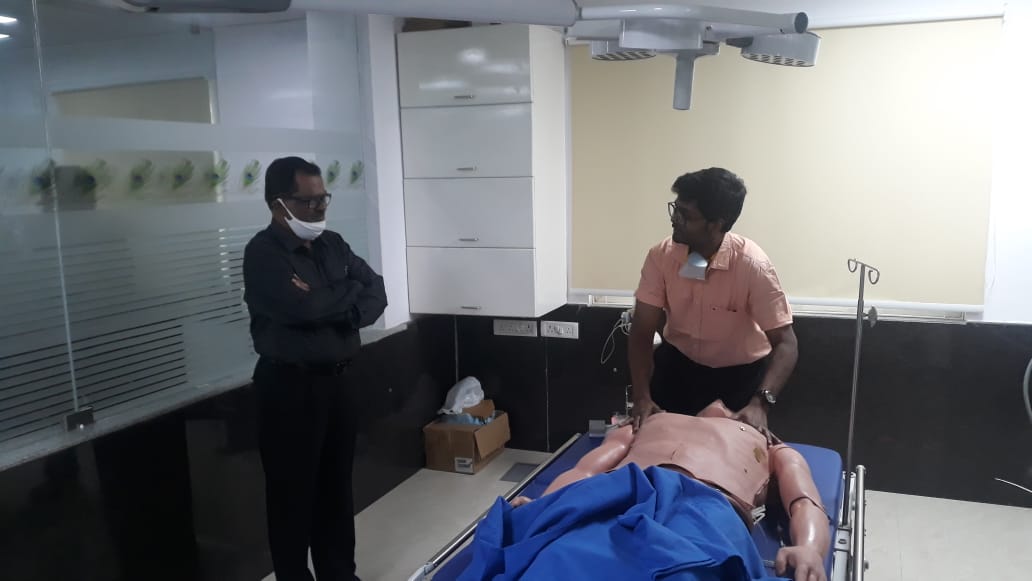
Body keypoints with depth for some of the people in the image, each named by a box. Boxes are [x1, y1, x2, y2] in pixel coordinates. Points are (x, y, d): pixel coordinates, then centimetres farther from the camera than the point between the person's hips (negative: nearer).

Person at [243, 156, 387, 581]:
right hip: (290, 385, -6)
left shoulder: (332, 244, 8)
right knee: (293, 493, 5)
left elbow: (377, 293, 3)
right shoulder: (263, 253, -13)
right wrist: (351, 291, -9)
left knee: (337, 485, 17)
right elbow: (304, 308, -26)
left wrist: (348, 313, -17)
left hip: (339, 379, 7)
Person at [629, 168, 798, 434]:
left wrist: (760, 403, -42)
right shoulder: (661, 255, -20)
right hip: (677, 363, 2)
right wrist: (641, 396, -29)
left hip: (740, 373, -2)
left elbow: (785, 344, -27)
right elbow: (642, 332, -17)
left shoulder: (752, 265, -28)